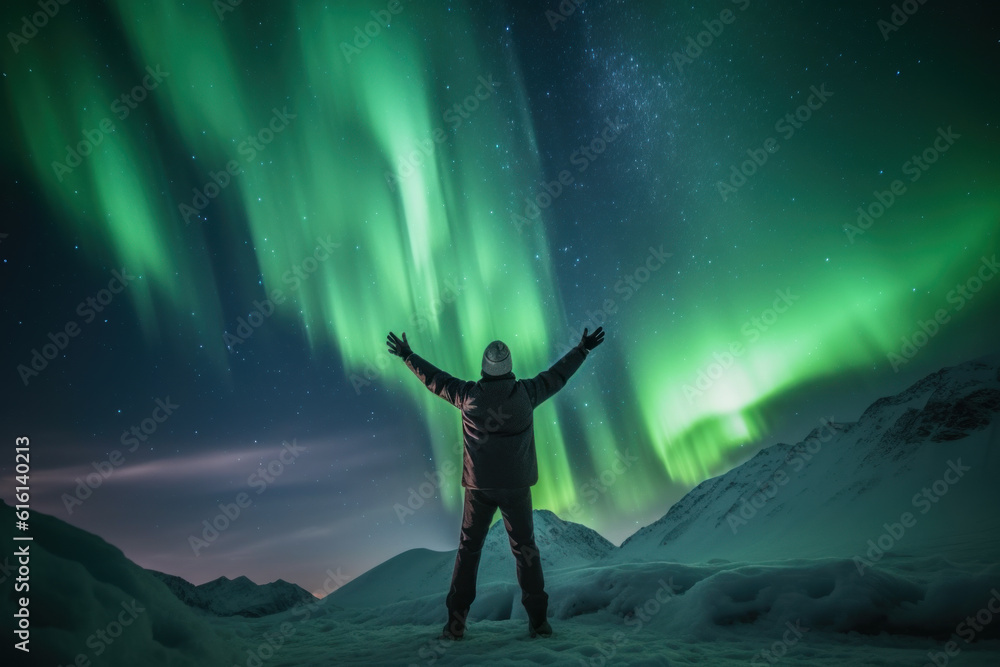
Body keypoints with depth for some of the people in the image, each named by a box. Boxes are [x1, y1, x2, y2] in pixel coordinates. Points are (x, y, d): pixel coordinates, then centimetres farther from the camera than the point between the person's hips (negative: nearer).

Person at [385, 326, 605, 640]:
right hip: (516, 485, 0)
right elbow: (557, 374, 3)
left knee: (468, 549, 12)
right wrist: (583, 349, 16)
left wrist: (407, 355, 18)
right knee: (525, 549, 11)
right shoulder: (525, 393, -10)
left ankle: (456, 622, 14)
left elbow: (434, 378, 4)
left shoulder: (468, 395, -9)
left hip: (479, 486, 0)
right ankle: (538, 620, 13)